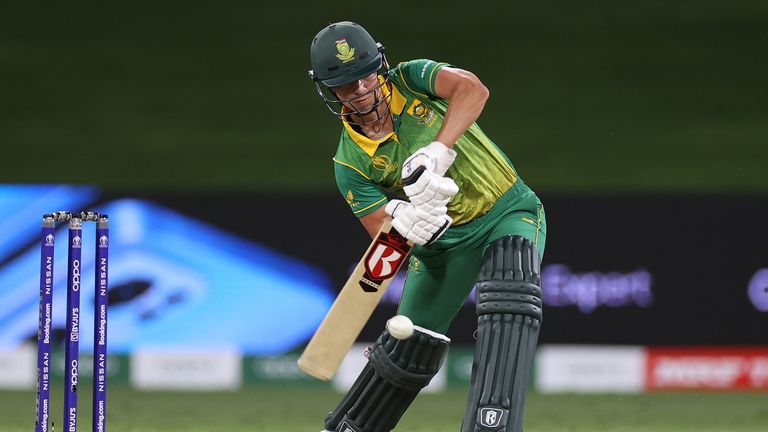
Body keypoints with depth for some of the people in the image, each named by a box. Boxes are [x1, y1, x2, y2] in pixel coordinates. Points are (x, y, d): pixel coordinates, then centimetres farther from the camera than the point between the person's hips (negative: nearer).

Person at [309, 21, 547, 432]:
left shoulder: (409, 80, -12)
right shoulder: (351, 163, -9)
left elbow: (472, 89, -31)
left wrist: (437, 151, -43)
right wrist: (401, 222, -40)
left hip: (508, 213, -2)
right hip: (443, 242, 2)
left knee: (509, 303, -31)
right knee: (409, 348, 3)